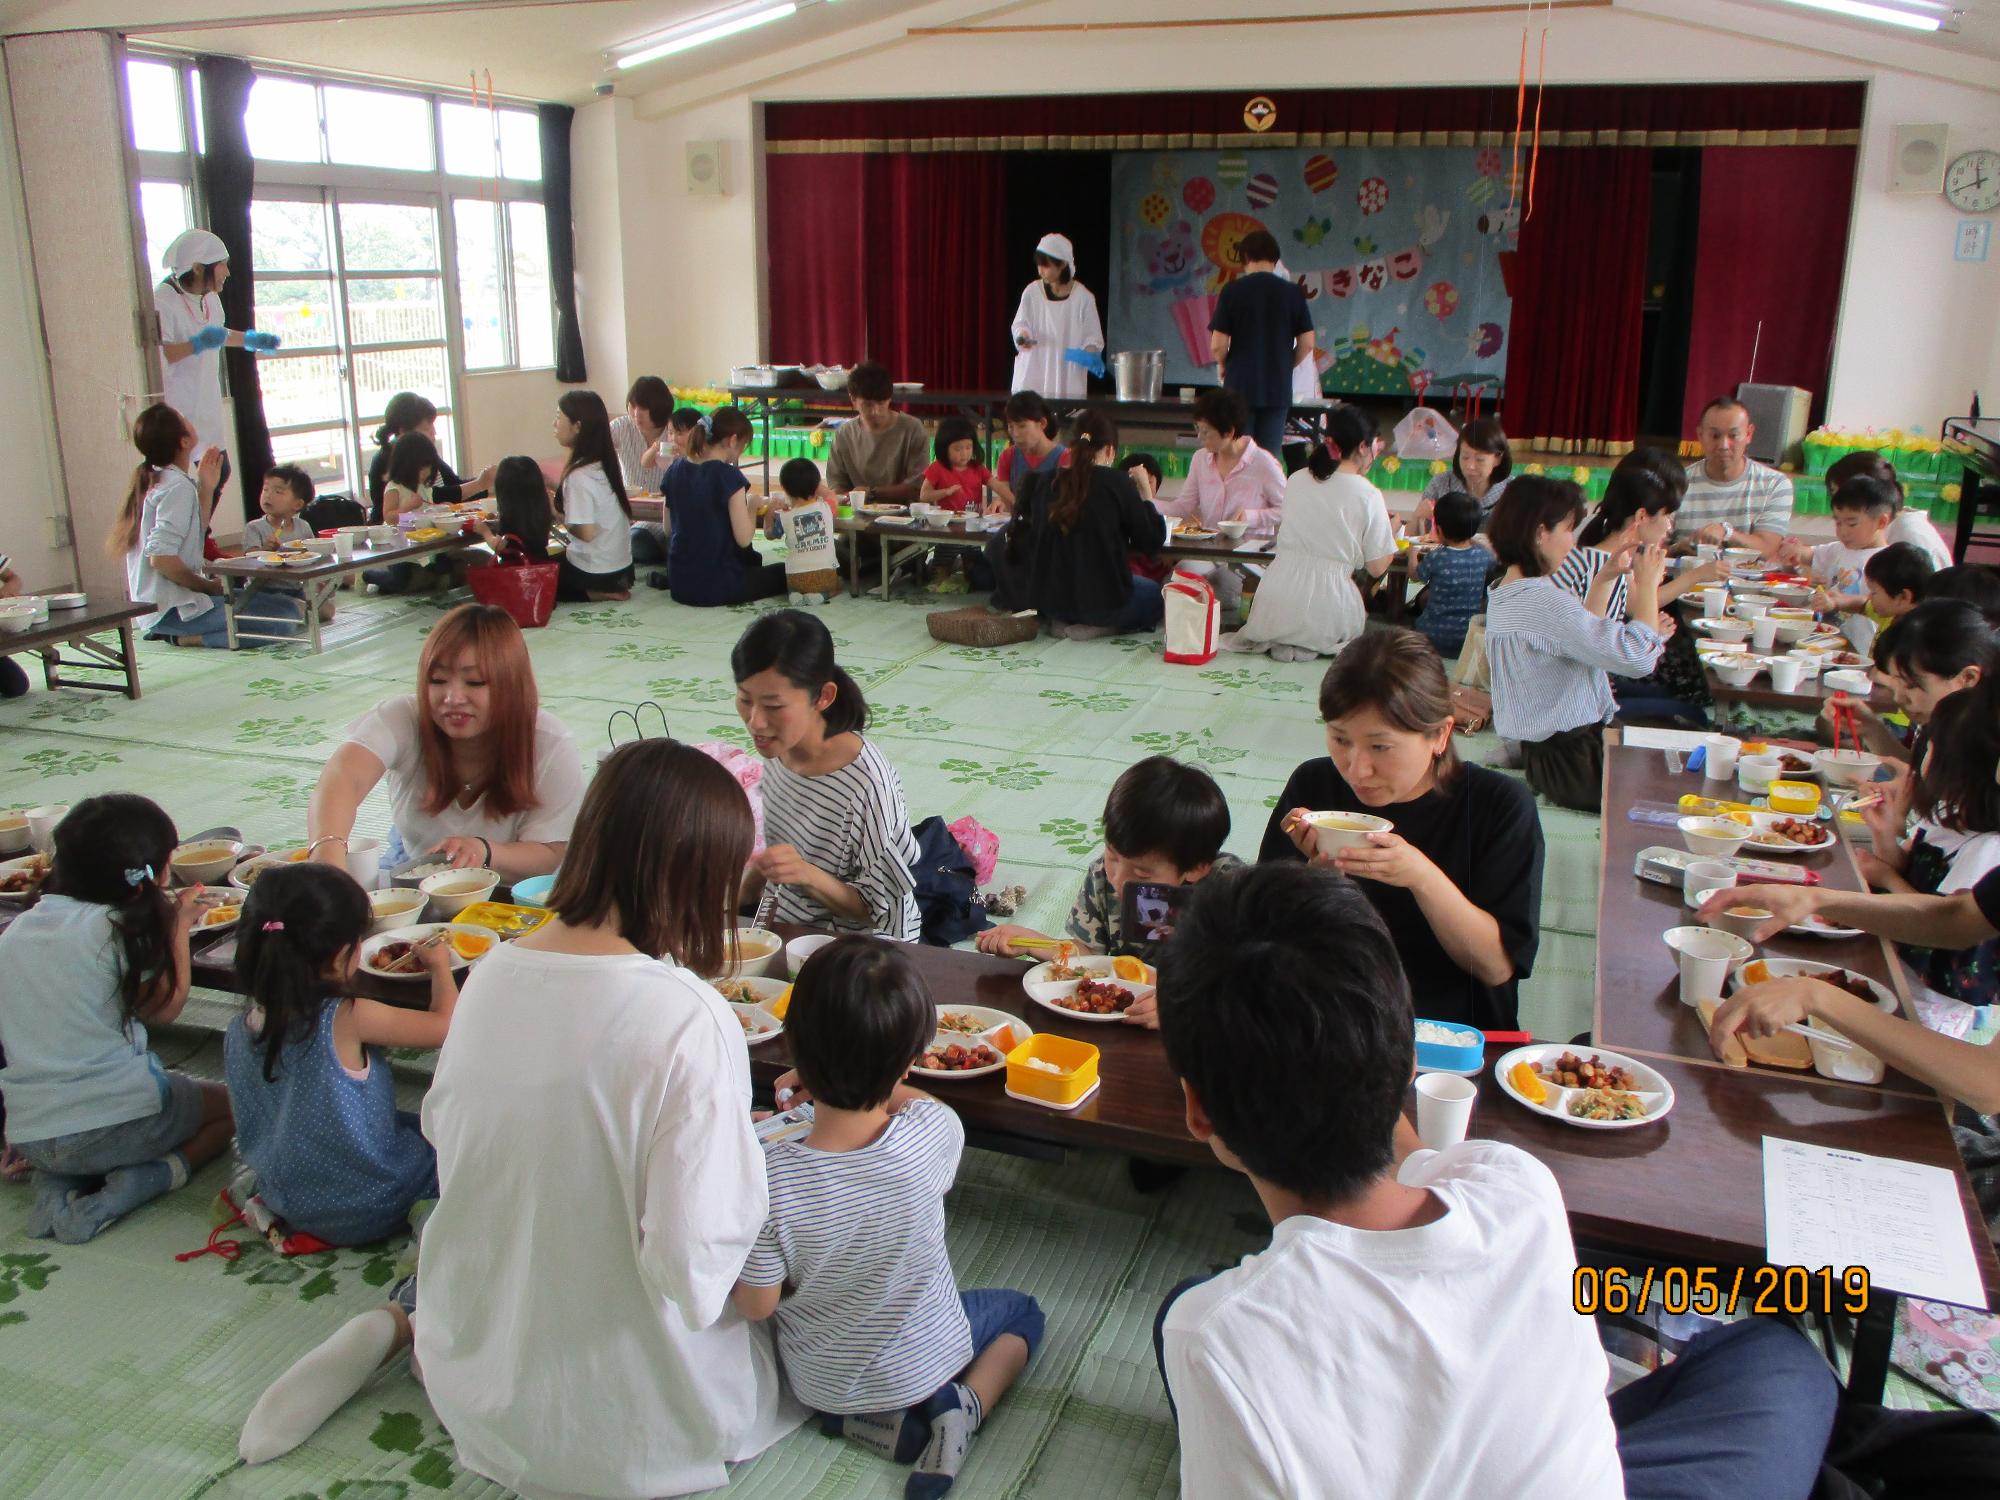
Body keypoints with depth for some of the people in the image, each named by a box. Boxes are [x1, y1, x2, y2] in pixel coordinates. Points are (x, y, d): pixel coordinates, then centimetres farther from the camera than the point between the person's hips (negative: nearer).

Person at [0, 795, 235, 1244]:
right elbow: (165, 1009, -1)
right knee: (227, 1106, 17)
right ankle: (133, 1185, -5)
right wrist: (178, 928, 9)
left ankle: (57, 1185, 7)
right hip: (115, 1119, -6)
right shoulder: (117, 928, -13)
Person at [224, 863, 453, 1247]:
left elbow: (247, 1137, 5)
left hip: (291, 1207, 7)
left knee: (414, 1123, 28)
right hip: (368, 1210, -6)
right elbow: (444, 1025, -18)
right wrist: (440, 965, -1)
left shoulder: (239, 1032, -9)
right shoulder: (347, 1020, -28)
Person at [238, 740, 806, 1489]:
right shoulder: (687, 1020, -28)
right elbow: (691, 1267, -28)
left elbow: (445, 1132, 8)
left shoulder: (491, 972, -8)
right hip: (624, 1422, -7)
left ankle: (399, 1327, 13)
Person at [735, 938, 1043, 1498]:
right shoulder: (934, 1135, -31)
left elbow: (756, 1306, -17)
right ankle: (963, 1406, 3)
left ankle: (876, 1421, 11)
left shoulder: (768, 1179, -35)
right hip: (926, 1362, -1)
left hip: (818, 1383, 1)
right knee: (1022, 1313, 28)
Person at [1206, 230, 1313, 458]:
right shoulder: (1292, 292, 1)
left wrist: (1223, 366, 12)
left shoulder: (1232, 291, -5)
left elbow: (1218, 345, -8)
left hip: (1240, 387, -1)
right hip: (1278, 388, 2)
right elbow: (1307, 343, 0)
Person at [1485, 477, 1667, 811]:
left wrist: (1605, 579, 17)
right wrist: (1647, 584, -12)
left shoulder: (1504, 594, 8)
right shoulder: (1544, 602, -25)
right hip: (1575, 765, -10)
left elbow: (1584, 632, 24)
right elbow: (1637, 658, -26)